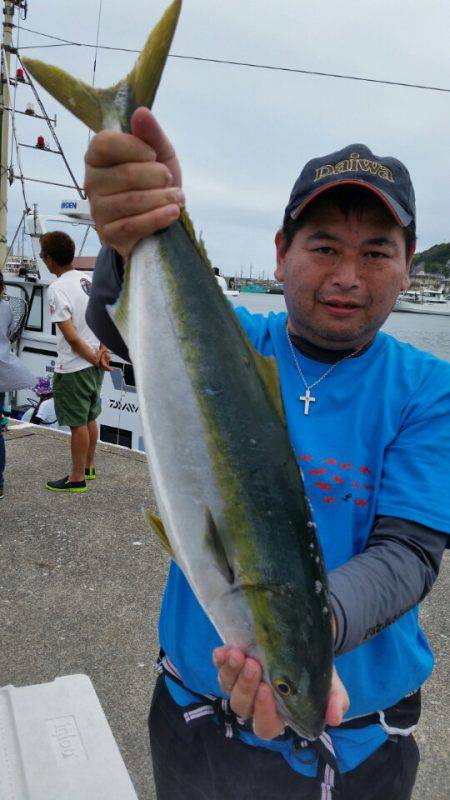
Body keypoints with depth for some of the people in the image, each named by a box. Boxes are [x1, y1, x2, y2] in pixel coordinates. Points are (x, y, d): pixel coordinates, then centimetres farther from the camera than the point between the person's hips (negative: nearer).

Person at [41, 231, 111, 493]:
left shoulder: (57, 289, -18)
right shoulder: (88, 280, 7)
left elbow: (71, 337, -21)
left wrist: (94, 359, -9)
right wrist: (102, 351, -3)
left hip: (73, 368, -8)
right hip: (94, 366, 8)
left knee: (78, 424, 3)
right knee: (90, 418, 19)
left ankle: (77, 478, 16)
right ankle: (88, 467, 34)